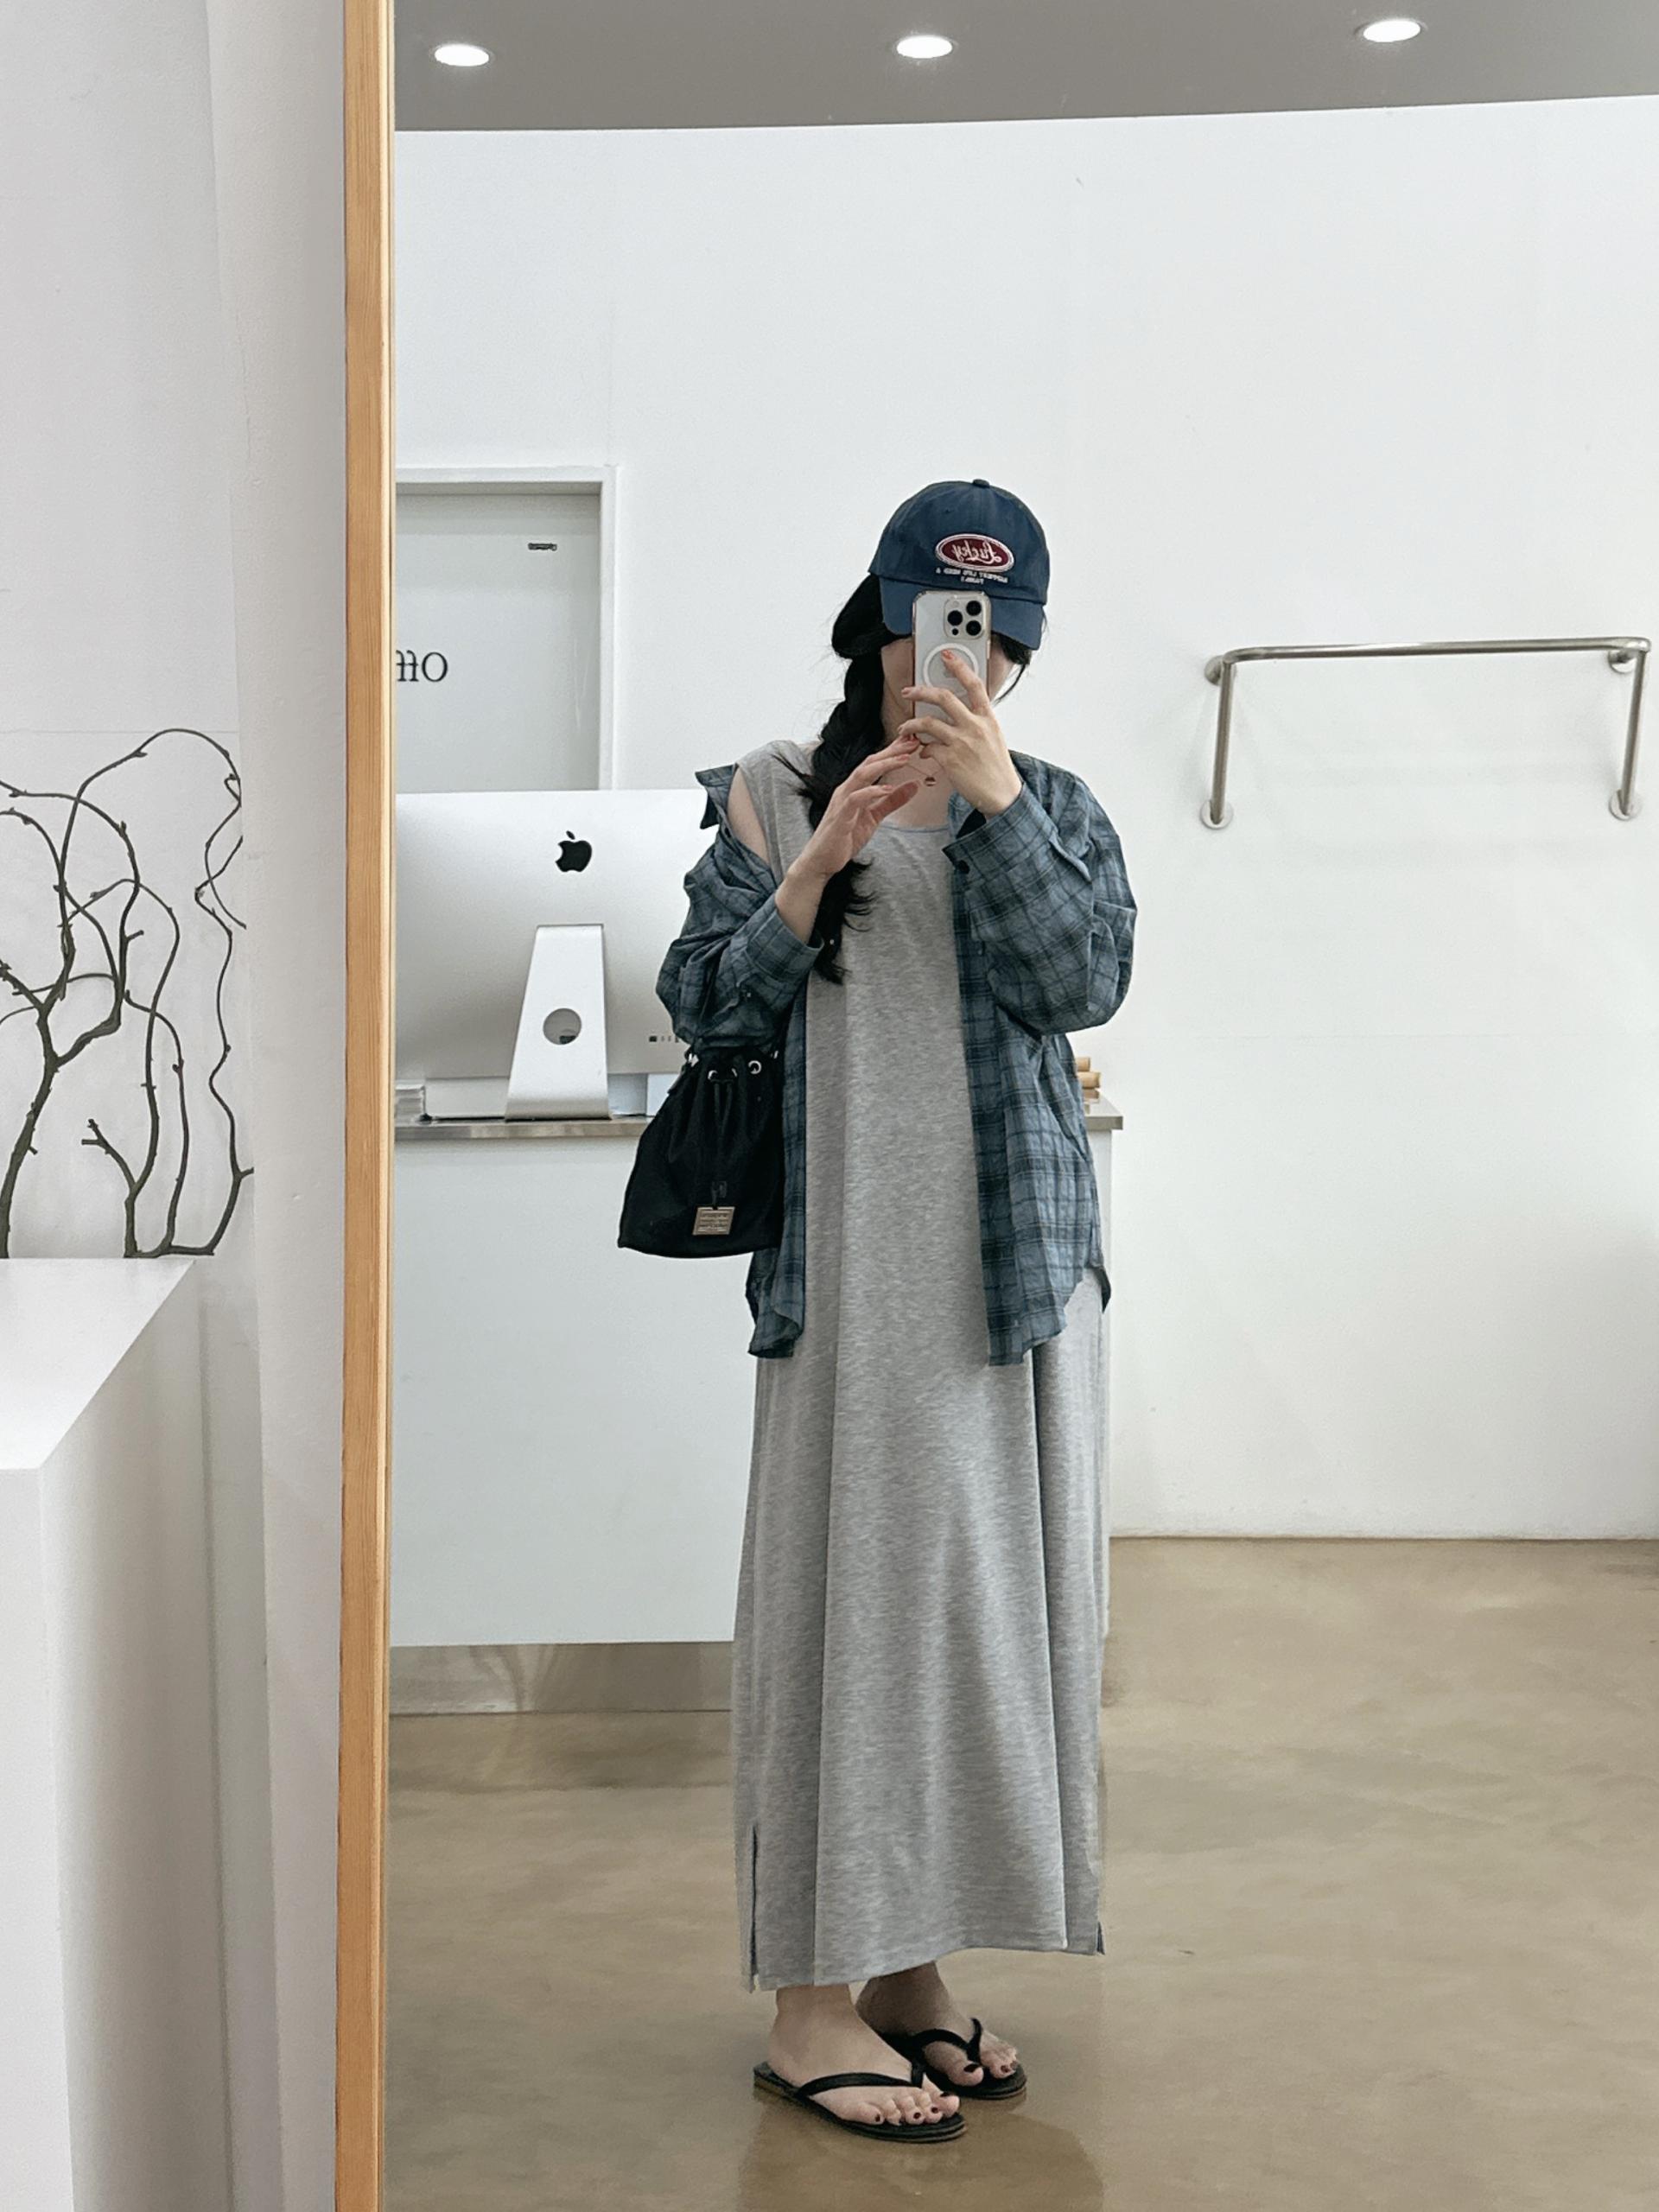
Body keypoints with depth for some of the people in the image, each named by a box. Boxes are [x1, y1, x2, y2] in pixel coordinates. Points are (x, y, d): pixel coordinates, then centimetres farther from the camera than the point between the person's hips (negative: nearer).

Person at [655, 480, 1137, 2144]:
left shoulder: (1055, 808, 10)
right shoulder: (775, 797, 4)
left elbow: (1085, 981, -7)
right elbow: (702, 1004, -1)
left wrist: (992, 797, -16)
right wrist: (817, 865, -13)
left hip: (1023, 1260, 3)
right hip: (849, 1274, -3)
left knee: (987, 1595, 7)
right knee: (847, 1592, -3)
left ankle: (907, 1961, 22)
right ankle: (812, 2002, 7)